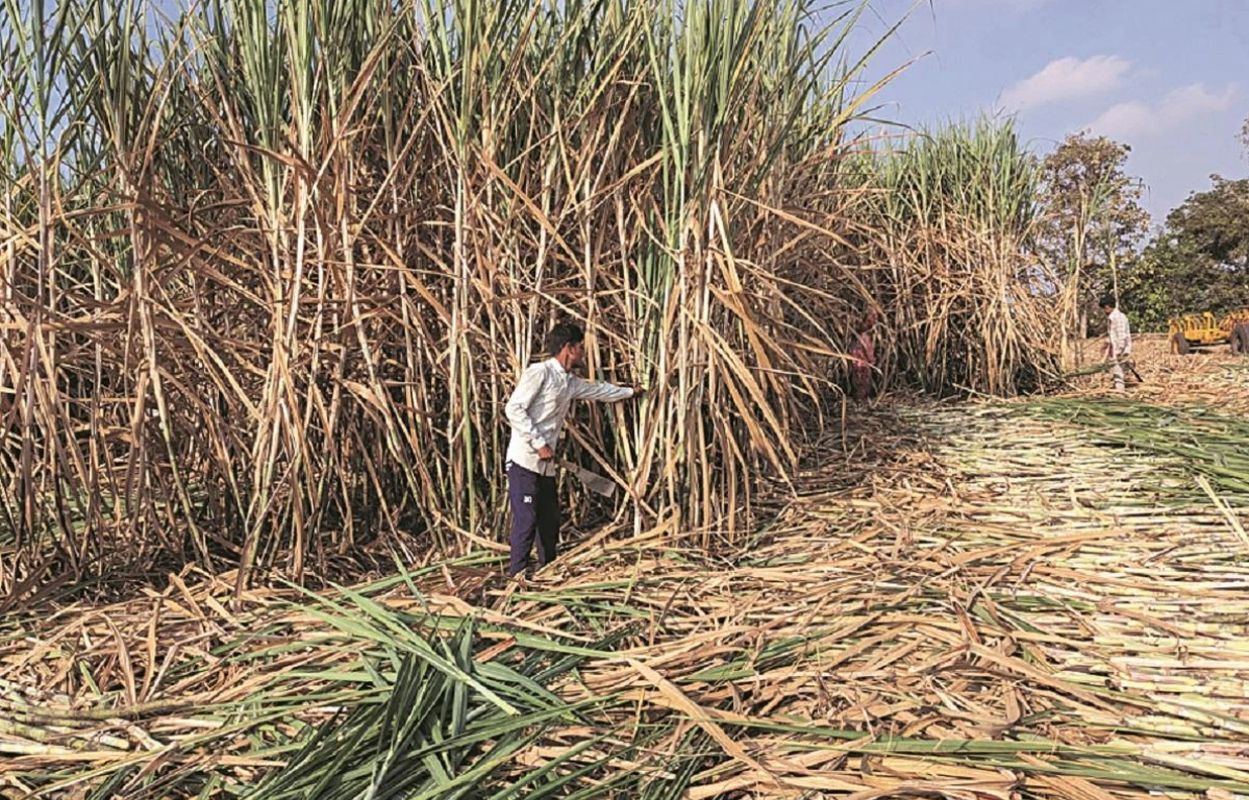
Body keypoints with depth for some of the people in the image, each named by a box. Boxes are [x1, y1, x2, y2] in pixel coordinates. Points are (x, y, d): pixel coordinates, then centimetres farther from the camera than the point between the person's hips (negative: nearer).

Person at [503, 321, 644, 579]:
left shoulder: (570, 383, 14)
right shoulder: (539, 372, -10)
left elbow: (600, 390, 33)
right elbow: (514, 409, -16)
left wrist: (630, 391, 45)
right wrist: (539, 444, -18)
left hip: (545, 464, 9)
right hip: (524, 460, -9)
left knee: (550, 518, 13)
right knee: (526, 518, -8)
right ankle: (517, 573, 1)